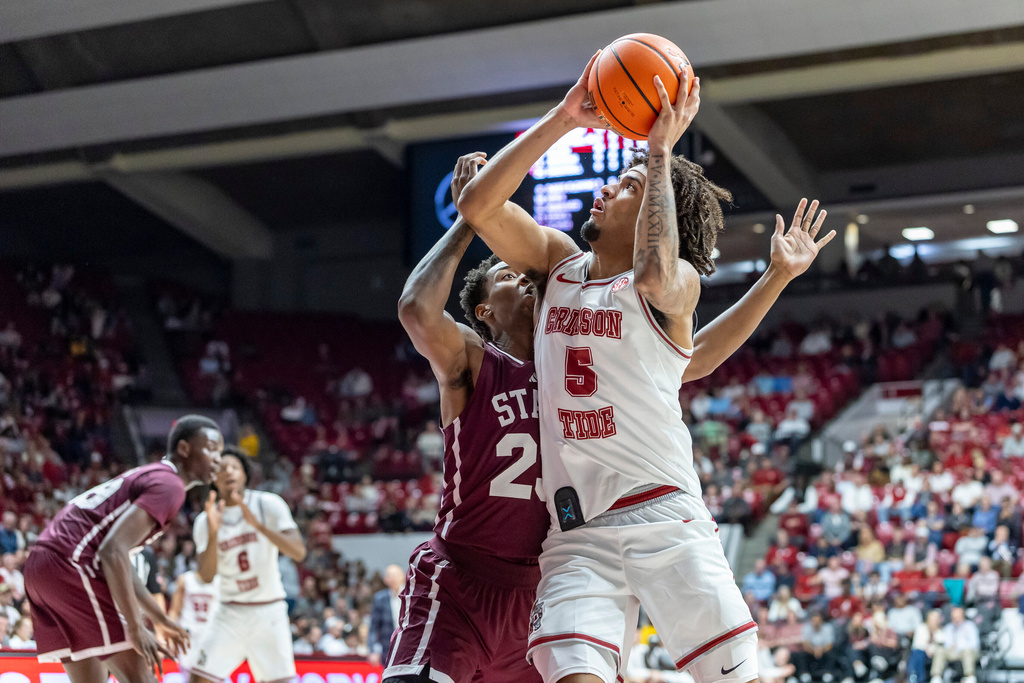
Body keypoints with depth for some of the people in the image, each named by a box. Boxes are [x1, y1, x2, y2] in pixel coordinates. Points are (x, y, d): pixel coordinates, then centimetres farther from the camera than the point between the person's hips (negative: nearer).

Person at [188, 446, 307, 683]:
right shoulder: (205, 521, 0)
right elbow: (207, 576, -12)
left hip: (269, 612, -2)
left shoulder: (268, 504, -7)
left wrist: (257, 524, -30)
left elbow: (299, 552, -18)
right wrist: (213, 532, -27)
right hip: (230, 612, 2)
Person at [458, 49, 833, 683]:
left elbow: (655, 279, -23)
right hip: (577, 533, 2)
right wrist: (563, 118, -3)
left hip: (666, 518, -2)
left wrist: (660, 152, -15)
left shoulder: (679, 280, 3)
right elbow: (478, 203, 1)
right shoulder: (558, 262, 16)